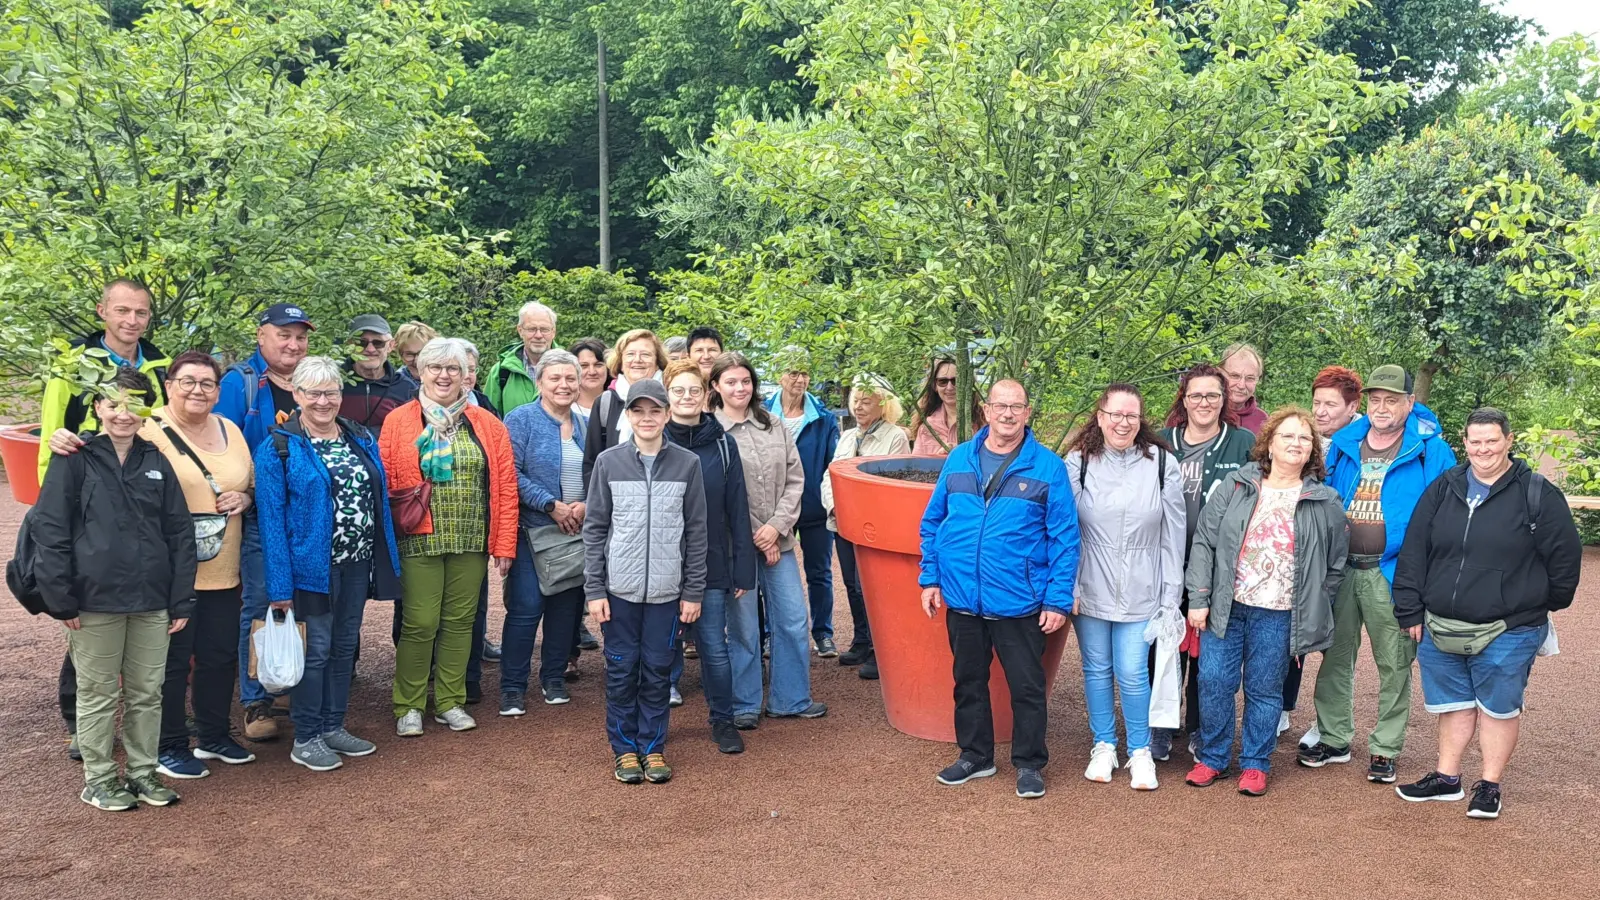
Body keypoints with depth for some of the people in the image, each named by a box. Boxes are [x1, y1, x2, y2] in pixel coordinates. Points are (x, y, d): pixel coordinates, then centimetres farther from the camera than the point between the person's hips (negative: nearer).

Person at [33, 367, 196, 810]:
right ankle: (98, 779, 21)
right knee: (98, 694, 7)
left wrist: (182, 601, 5)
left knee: (147, 693, 11)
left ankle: (143, 772, 24)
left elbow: (181, 534, 9)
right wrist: (62, 600, -10)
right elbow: (49, 531, -5)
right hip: (95, 602, -3)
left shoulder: (157, 463, 8)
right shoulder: (73, 461, -3)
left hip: (152, 602, 4)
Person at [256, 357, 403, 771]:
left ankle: (333, 727, 26)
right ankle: (305, 739, 12)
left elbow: (380, 500, 11)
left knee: (345, 647, 13)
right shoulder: (278, 448, -8)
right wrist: (280, 583, -16)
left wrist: (388, 561, 7)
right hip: (312, 566, -6)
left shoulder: (362, 439, 9)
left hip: (358, 564, 6)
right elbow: (272, 518, -11)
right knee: (315, 649, -1)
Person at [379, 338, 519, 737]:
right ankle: (408, 707, 17)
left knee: (459, 621, 9)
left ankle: (449, 702, 23)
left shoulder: (487, 424, 6)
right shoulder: (399, 423, 2)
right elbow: (384, 484, -2)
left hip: (471, 541, 2)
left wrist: (504, 545, 0)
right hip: (419, 540, -2)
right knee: (420, 624, 0)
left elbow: (506, 487, 4)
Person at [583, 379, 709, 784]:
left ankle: (653, 746, 22)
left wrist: (694, 591, 1)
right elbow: (594, 528, 1)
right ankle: (624, 748, 21)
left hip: (666, 590, 0)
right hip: (619, 588, 0)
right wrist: (594, 590, -2)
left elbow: (696, 531, 2)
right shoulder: (608, 462, 0)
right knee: (621, 670, 7)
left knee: (658, 670, 7)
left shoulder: (687, 464, 0)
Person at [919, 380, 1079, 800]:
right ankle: (975, 756, 34)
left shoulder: (1048, 467, -6)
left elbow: (1064, 538, -6)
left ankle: (1029, 764, 26)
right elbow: (933, 522, 10)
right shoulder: (959, 459, 4)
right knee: (968, 681, 17)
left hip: (1018, 602, -3)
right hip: (961, 599, 3)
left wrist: (1058, 600, -10)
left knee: (1027, 686, 8)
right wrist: (930, 578, 6)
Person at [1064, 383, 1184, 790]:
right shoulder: (1078, 461, -2)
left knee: (1133, 674, -1)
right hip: (1089, 588, 1)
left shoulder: (1162, 464, -3)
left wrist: (1170, 596, 0)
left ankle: (1141, 752, 19)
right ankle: (1103, 747, 28)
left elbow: (1173, 535, 0)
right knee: (1096, 669, 11)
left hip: (1141, 591, -1)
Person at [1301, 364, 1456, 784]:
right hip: (1339, 569, 4)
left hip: (1392, 572, -4)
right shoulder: (1344, 445, 7)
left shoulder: (1431, 451, -5)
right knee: (1336, 656, 11)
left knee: (1395, 664, 6)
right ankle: (1334, 740, 24)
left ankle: (1384, 749, 18)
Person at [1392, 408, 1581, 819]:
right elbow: (1413, 551, 5)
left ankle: (1490, 786, 23)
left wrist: (1543, 604, 8)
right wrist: (1411, 611, 3)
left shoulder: (1538, 494, -6)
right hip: (1441, 627, 3)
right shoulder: (1443, 489, 3)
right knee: (1453, 704, 15)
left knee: (1498, 707, 9)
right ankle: (1446, 778, 29)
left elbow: (1565, 555, 0)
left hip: (1508, 633, -3)